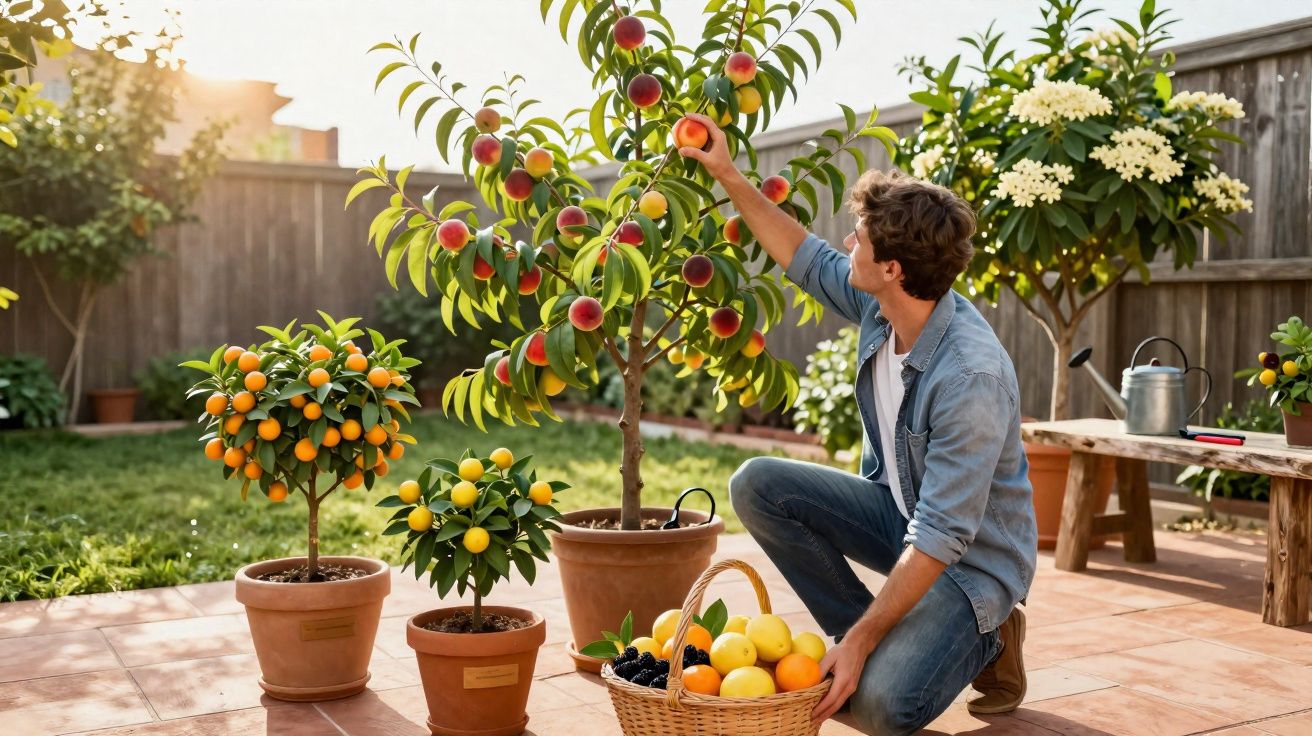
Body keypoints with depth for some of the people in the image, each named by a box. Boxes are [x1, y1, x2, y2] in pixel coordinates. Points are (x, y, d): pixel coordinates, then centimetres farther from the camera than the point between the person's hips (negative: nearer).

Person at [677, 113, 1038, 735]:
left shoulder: (971, 375, -33)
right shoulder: (880, 306, -11)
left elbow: (941, 538, -32)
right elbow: (804, 257, 10)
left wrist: (858, 642, -29)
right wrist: (728, 176, 7)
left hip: (972, 559, -7)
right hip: (896, 507, 7)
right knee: (756, 484, -11)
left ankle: (984, 638, 7)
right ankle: (886, 644, 0)